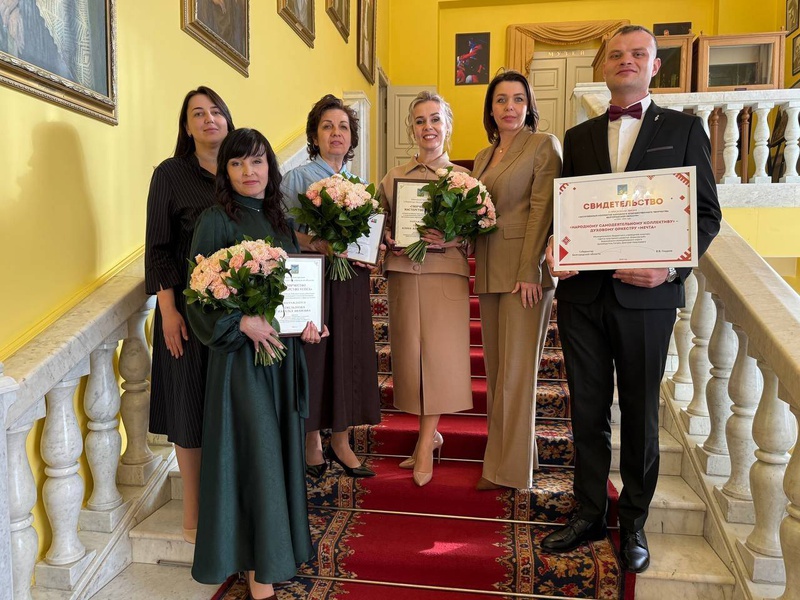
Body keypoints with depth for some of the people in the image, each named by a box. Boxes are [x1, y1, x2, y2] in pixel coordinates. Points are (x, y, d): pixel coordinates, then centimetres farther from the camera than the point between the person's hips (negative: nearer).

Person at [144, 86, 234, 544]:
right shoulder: (171, 174, -1)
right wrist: (168, 308, -11)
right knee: (191, 404, 5)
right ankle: (194, 513, 20)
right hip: (189, 305, -3)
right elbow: (158, 246, -3)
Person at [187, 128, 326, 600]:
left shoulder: (279, 219, 11)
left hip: (285, 348, 6)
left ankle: (279, 545, 32)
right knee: (257, 451, -2)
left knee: (284, 448, 13)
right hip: (241, 352, -6)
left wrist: (308, 324, -3)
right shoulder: (216, 222, -8)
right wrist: (244, 322, -23)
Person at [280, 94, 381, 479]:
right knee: (314, 358, 1)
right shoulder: (297, 178, 1)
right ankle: (312, 441, 18)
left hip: (351, 284, 4)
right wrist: (318, 244, -23)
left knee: (349, 356, 6)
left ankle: (340, 440, 20)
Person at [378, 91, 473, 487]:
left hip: (445, 272, -2)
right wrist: (391, 240, -6)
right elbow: (381, 227, 15)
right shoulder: (392, 178, 12)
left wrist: (448, 239, -17)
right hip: (403, 273, 3)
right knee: (410, 353, 4)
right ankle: (430, 433, 22)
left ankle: (425, 445, 5)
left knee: (439, 353, -6)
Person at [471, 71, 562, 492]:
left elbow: (542, 210, -11)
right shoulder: (483, 157, 19)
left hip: (525, 272, -7)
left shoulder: (543, 145, -2)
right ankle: (510, 452, 25)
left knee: (516, 370, -3)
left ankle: (509, 467, 8)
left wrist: (529, 272, -17)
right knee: (496, 368, 11)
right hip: (489, 274, 7)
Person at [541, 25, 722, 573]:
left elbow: (707, 213, 1)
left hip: (645, 295, -2)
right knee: (588, 409, 10)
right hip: (583, 292, 3)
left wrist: (672, 266, -15)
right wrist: (556, 249, -9)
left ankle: (634, 523, 28)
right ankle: (590, 513, 27)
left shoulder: (684, 129, 6)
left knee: (640, 413, 10)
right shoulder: (579, 136, 14)